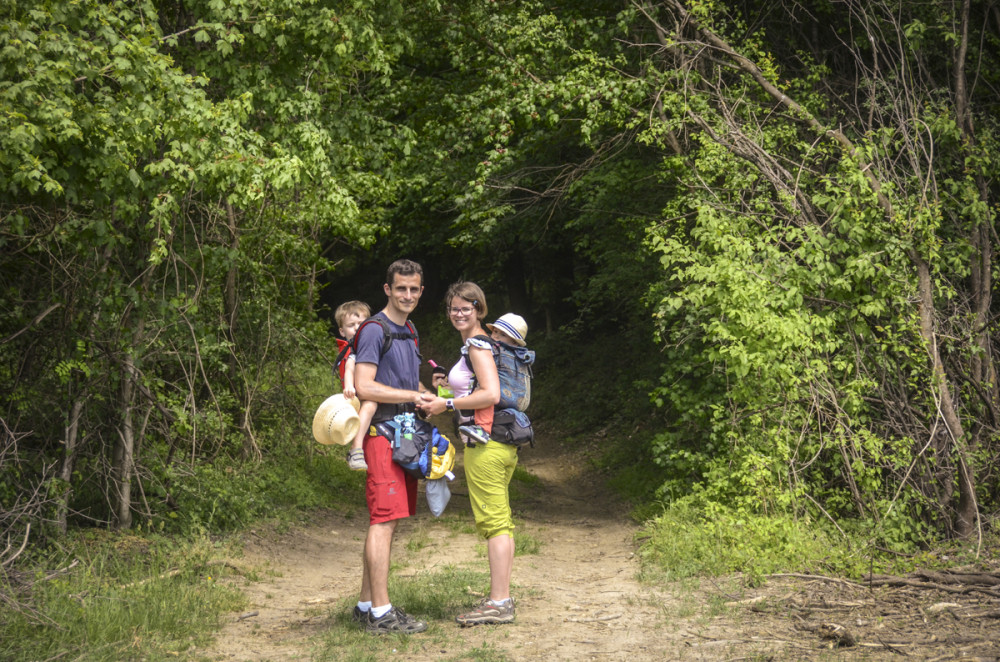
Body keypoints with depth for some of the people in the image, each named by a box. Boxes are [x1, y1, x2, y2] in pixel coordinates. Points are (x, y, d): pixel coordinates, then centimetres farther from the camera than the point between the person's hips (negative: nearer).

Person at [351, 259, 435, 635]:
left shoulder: (409, 334, 20)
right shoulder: (374, 331, -9)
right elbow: (364, 387, -18)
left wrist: (430, 393, 11)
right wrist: (412, 396, -14)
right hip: (381, 433, -9)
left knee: (387, 520, 10)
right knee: (384, 520, -10)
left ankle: (367, 604, 17)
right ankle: (381, 613, -9)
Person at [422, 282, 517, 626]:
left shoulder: (477, 344, -10)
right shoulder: (481, 343, 19)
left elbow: (491, 394, -20)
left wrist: (448, 404, -14)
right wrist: (446, 394, 17)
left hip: (486, 444, -10)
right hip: (502, 442, 10)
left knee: (493, 521, -8)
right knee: (501, 520, 11)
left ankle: (498, 603, -6)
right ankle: (501, 597, 17)